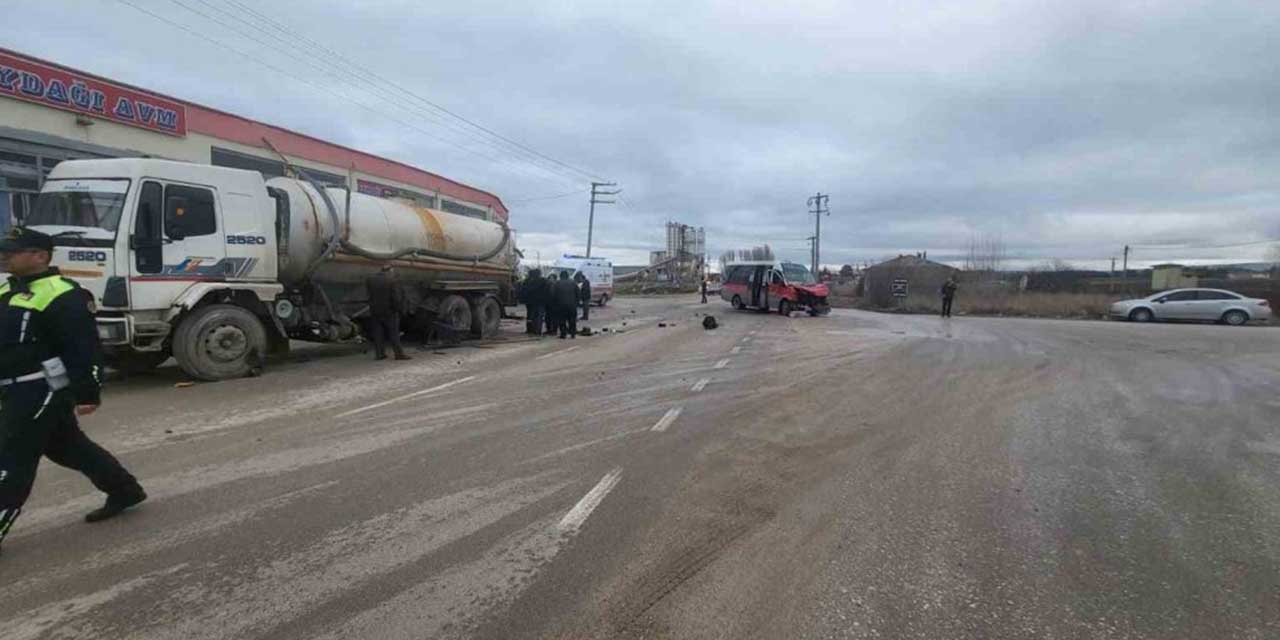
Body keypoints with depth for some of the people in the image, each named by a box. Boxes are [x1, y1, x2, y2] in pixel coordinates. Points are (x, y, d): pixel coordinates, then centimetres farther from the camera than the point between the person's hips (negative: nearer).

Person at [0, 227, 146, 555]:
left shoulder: (62, 296, -18)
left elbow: (84, 349, -20)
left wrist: (88, 394, -21)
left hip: (39, 392, -10)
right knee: (69, 446, 18)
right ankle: (124, 490, 30)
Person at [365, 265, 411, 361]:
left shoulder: (370, 280, 4)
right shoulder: (393, 281, -13)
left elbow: (369, 294, 12)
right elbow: (396, 298, -15)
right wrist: (399, 309, -6)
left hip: (375, 312, 4)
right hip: (389, 312, -4)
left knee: (378, 334, 10)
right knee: (394, 333, 3)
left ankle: (379, 354, 12)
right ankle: (399, 353, 3)